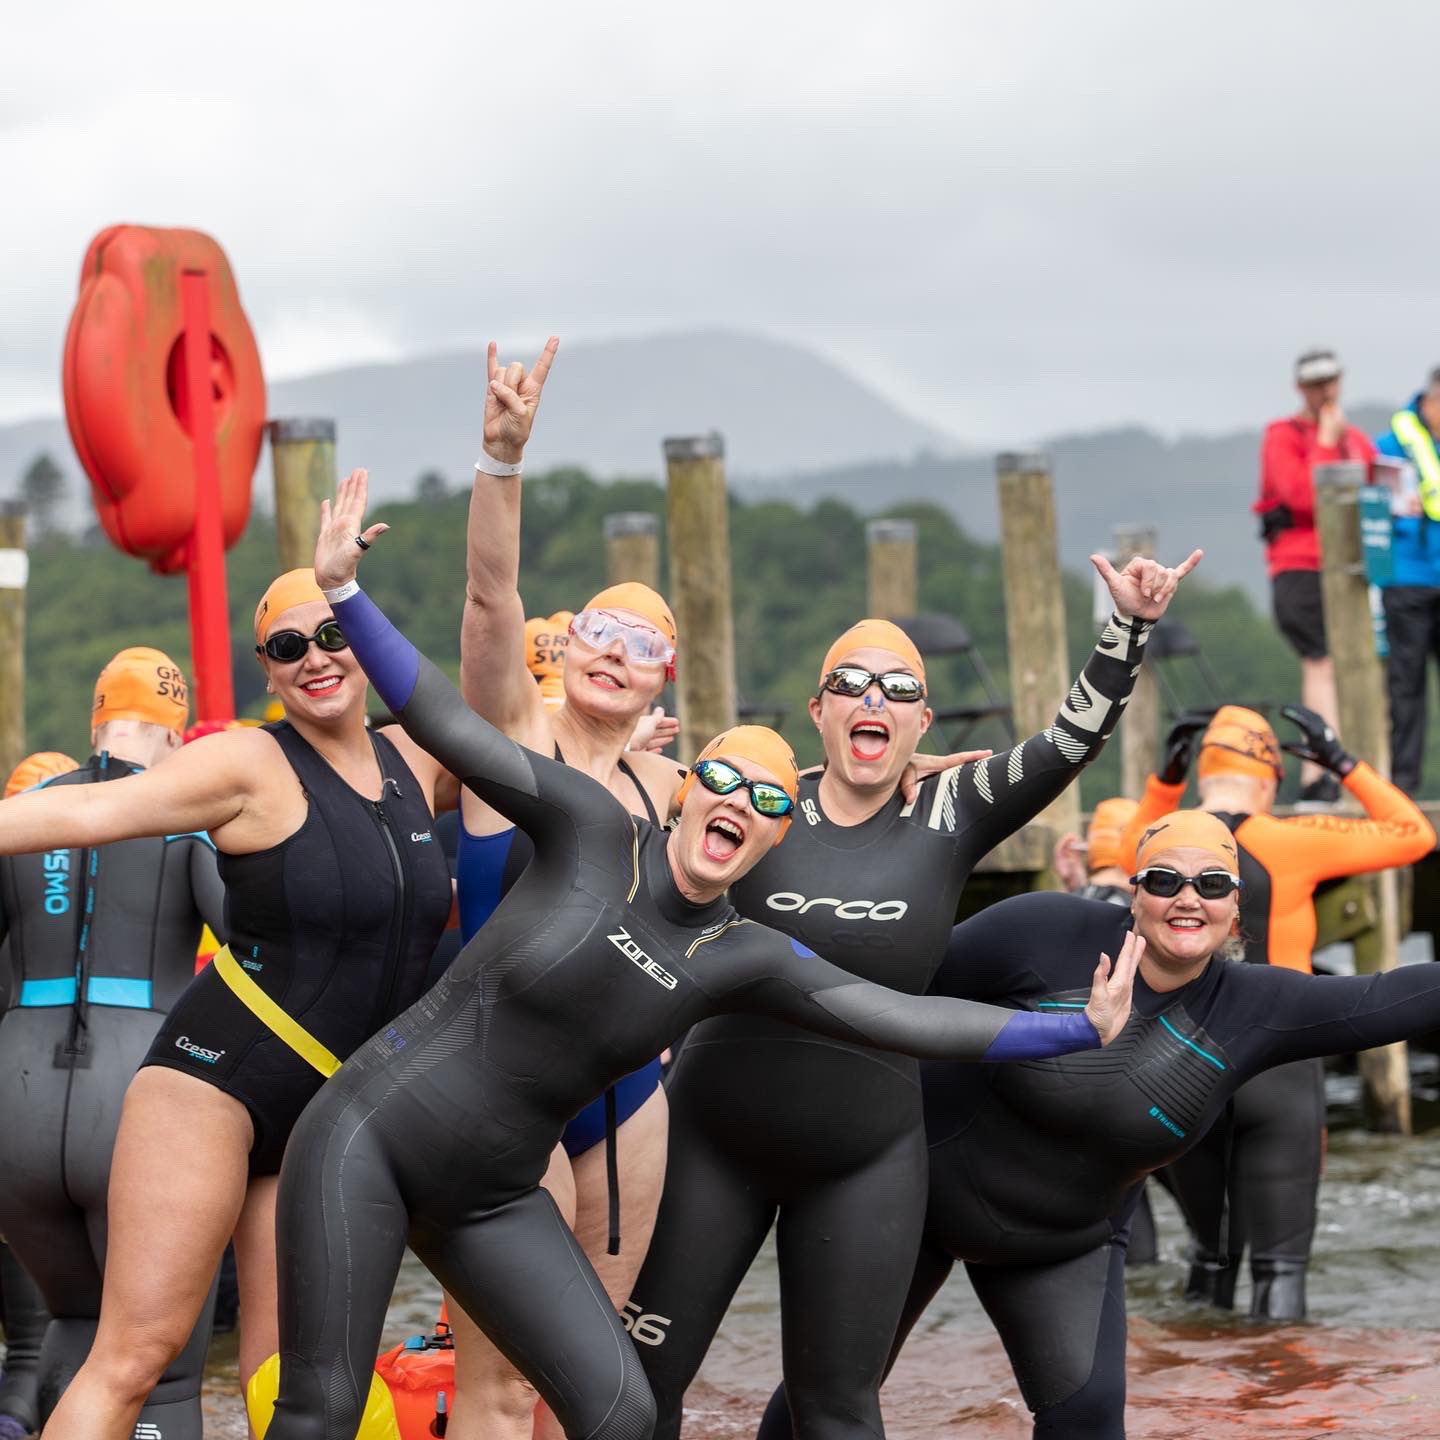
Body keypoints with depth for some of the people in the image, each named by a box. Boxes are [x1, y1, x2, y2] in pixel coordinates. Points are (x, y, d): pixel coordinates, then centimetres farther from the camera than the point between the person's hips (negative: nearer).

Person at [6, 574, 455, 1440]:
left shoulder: (414, 765, 9)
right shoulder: (255, 767, -9)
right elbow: (88, 811, -16)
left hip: (333, 1115, 6)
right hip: (218, 1078, -6)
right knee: (137, 1351, -13)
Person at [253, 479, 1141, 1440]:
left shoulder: (744, 960, 1)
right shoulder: (593, 829, -8)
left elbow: (906, 1019, -1)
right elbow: (451, 728, -11)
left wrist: (1080, 1029, -5)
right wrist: (343, 590, -18)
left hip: (492, 1199, 4)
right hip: (371, 1136, -4)